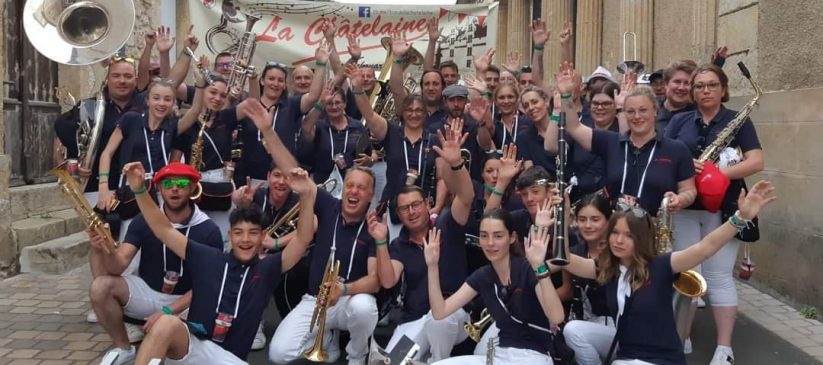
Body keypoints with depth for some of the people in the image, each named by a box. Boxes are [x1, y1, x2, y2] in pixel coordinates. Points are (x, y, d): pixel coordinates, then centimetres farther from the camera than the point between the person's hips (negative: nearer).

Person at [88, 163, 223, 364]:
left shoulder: (208, 230, -16)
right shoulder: (144, 220, -9)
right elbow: (118, 266, -17)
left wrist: (168, 311, -24)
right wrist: (102, 249, -40)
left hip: (187, 301, -2)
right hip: (147, 291, 2)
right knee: (100, 287, -23)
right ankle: (123, 349, -1)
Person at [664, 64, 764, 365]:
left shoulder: (738, 121, 2)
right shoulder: (679, 121, 8)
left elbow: (756, 162, -7)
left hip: (722, 209, -2)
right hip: (684, 207, 2)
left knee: (719, 276, -1)